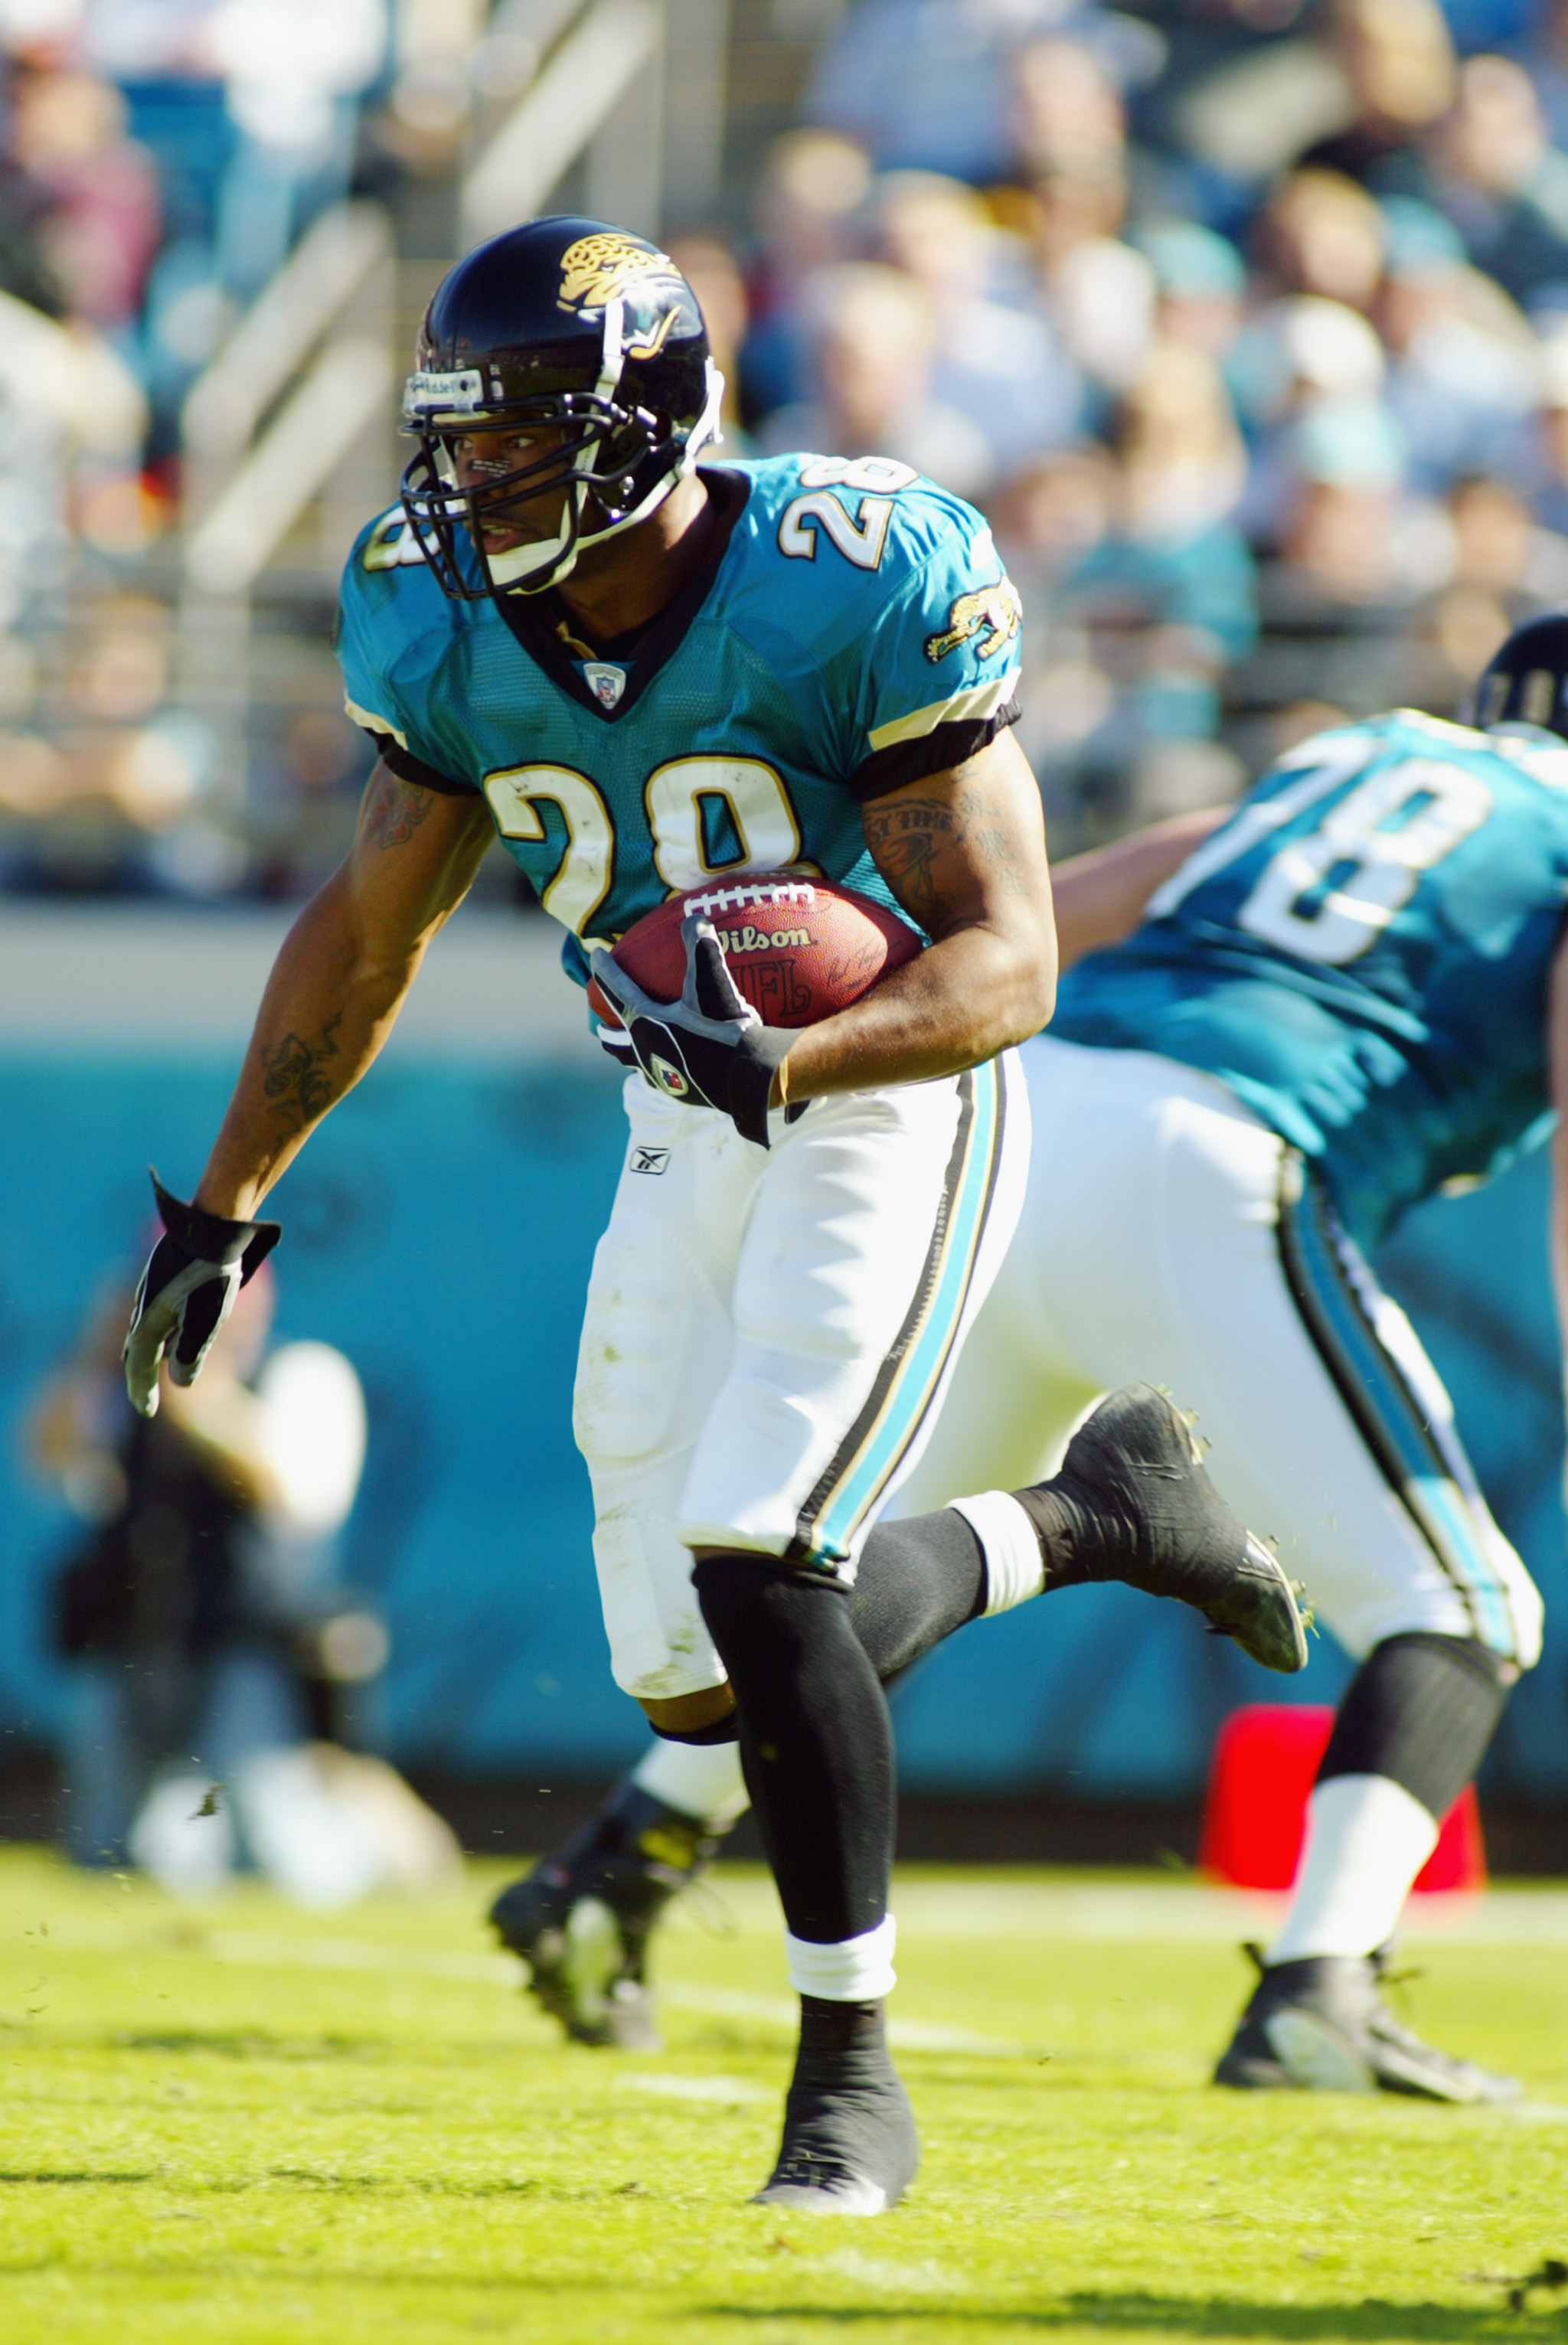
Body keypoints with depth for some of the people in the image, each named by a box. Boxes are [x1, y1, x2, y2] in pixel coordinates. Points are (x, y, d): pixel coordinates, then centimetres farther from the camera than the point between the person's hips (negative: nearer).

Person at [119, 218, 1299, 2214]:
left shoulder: (859, 592, -23)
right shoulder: (446, 627, -6)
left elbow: (1005, 959, -23)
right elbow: (368, 932, 10)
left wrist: (791, 1063, -41)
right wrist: (223, 1208, 12)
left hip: (892, 1102, -7)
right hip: (688, 1130, 7)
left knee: (754, 1568, -22)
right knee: (692, 1683, 5)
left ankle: (851, 2075, -7)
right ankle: (1094, 1510, 30)